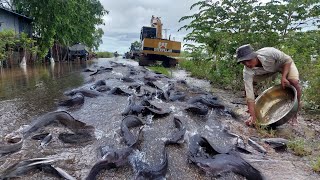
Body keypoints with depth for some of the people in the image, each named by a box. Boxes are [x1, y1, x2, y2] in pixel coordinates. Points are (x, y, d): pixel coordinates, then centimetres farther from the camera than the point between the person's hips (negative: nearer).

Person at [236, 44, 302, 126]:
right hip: (267, 70, 2)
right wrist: (253, 116, -37)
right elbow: (249, 95, -35)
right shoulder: (247, 72, -34)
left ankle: (294, 116, -7)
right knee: (248, 84, -15)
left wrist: (283, 77, -33)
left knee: (295, 82, -26)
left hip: (284, 63, -2)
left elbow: (288, 60, -20)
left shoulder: (269, 53, -41)